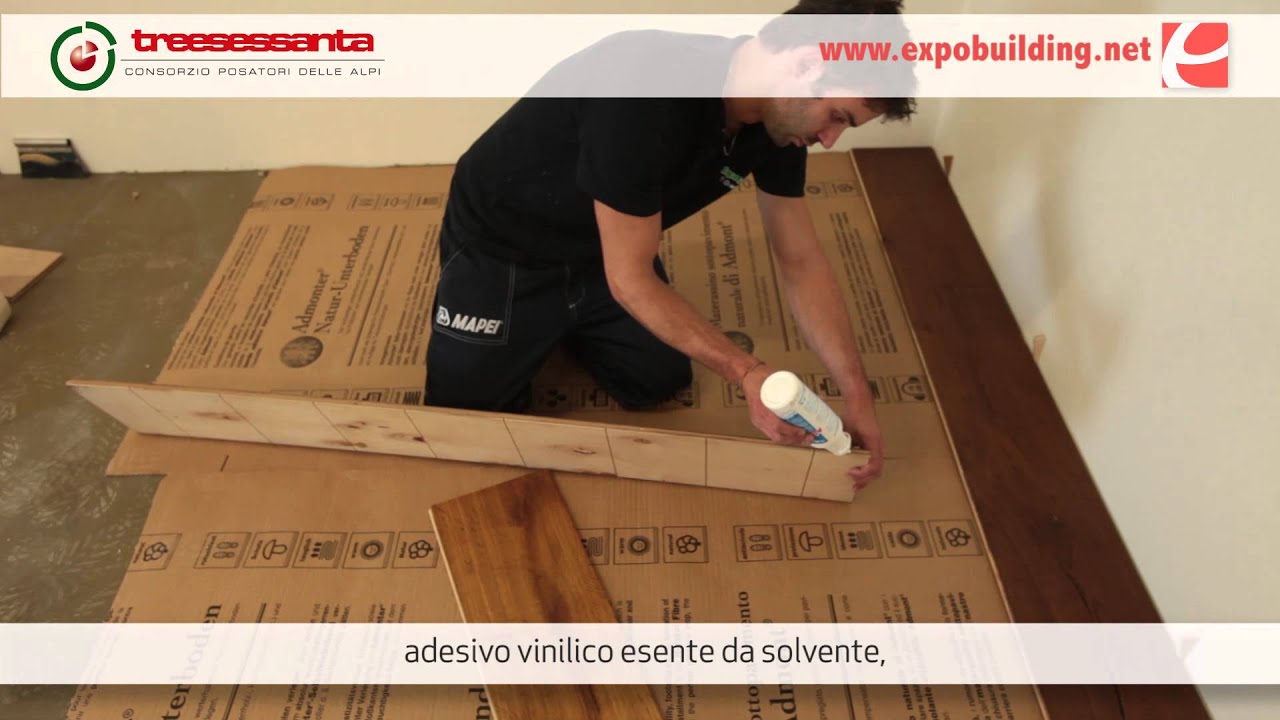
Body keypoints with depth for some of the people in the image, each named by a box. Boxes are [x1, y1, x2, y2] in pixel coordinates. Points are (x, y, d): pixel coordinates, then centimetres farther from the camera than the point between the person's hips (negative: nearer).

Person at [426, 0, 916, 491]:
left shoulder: (778, 120, -12)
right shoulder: (644, 89, -37)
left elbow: (802, 262, -6)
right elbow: (631, 280, -31)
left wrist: (856, 393, -9)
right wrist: (748, 373, -30)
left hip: (598, 250, 6)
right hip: (500, 249, -5)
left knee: (660, 383, 3)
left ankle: (561, 324, 26)